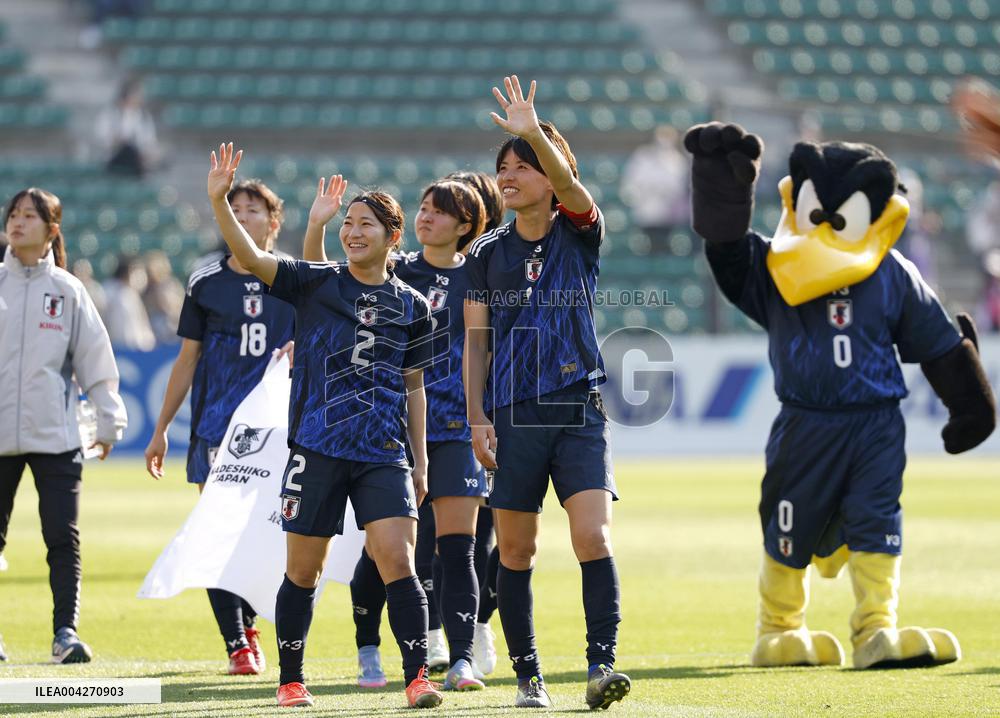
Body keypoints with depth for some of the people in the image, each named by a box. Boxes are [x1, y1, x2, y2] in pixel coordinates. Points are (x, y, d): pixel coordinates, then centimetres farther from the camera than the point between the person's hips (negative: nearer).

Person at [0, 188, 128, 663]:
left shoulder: (67, 291, 5)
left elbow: (95, 358, 7)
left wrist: (109, 422, 4)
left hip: (55, 434, -1)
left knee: (63, 538, -7)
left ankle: (65, 632, -3)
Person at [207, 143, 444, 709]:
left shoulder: (413, 308, 8)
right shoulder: (316, 284, 3)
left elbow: (414, 388, 15)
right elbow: (252, 258, -11)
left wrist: (421, 464, 13)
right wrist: (219, 201, -26)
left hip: (383, 455, 1)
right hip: (316, 450, 0)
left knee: (398, 561, -14)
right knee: (304, 570, 6)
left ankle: (418, 677, -13)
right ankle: (291, 680, 20)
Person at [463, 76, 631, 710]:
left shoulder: (579, 235, 4)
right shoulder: (488, 253, 10)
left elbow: (571, 187, -19)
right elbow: (476, 341, 9)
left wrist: (534, 133, -33)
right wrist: (478, 417, 0)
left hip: (579, 409, -2)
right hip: (514, 414, 2)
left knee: (593, 538, -16)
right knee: (516, 551, 3)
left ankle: (602, 664, -17)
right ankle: (528, 677, 11)